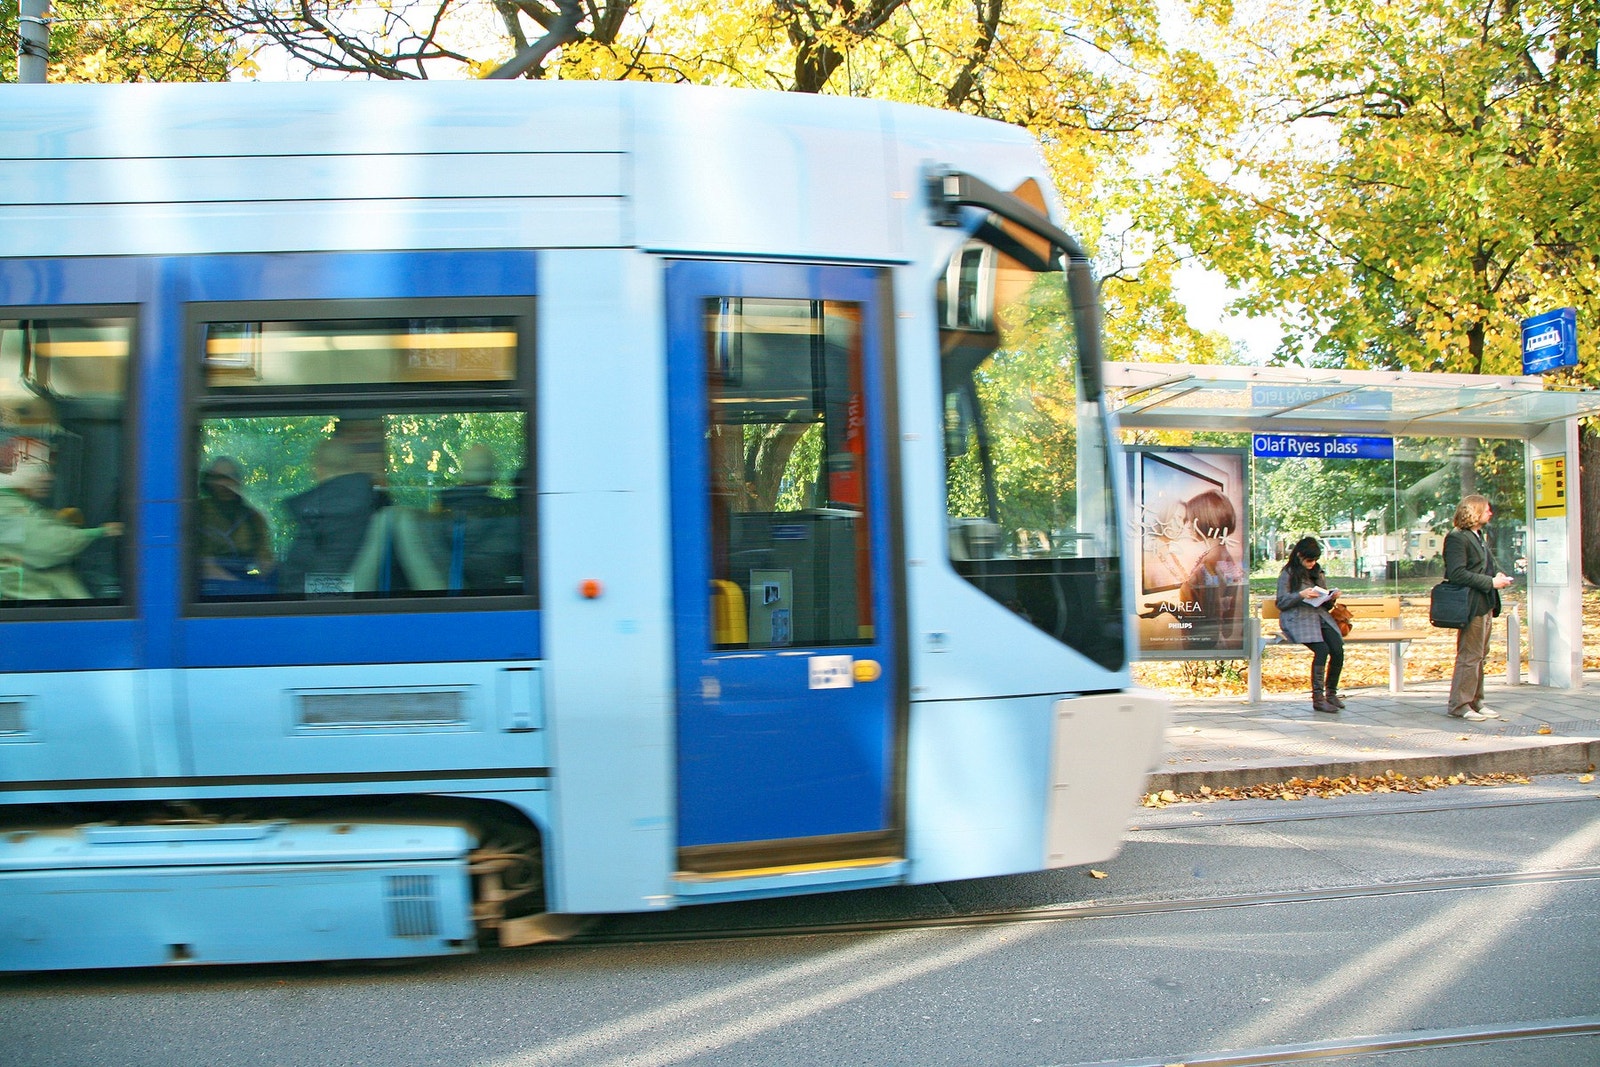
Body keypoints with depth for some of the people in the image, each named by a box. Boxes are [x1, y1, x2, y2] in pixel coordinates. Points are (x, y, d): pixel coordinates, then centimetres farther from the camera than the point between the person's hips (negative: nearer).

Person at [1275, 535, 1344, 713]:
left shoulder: (1317, 573, 21)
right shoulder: (1288, 574, 3)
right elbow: (1281, 603, -3)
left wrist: (1331, 598, 3)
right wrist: (1301, 595, -17)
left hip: (1320, 615, 5)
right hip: (1297, 617, -5)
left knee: (1338, 650, -22)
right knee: (1322, 649, -30)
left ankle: (1331, 693, -5)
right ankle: (1317, 698, -24)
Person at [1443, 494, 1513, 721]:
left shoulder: (1479, 537, 20)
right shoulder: (1456, 538, -12)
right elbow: (1457, 573, -21)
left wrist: (1497, 576, 8)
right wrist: (1491, 582, -19)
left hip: (1486, 605, 10)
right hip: (1472, 605, -10)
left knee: (1479, 655, 13)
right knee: (1469, 656, -7)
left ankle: (1475, 701, 20)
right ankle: (1460, 705, -2)